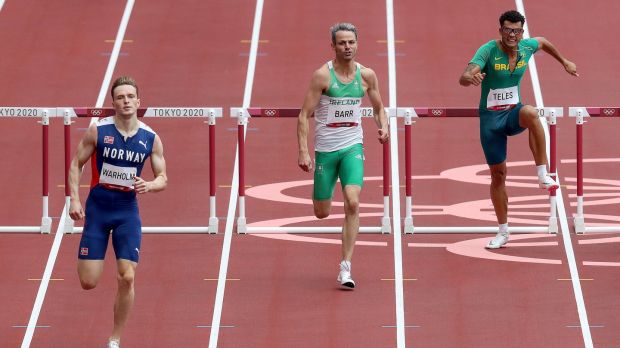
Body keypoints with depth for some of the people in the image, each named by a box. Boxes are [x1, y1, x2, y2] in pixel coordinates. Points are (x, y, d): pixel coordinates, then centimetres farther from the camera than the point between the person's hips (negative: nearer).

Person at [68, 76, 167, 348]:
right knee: (88, 282, -4)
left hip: (127, 211, 1)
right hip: (97, 208, -1)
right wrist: (74, 200, -9)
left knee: (127, 278, -11)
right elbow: (76, 164, 1)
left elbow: (163, 178, 4)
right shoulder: (98, 131, -8)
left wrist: (149, 186, -19)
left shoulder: (151, 138, -4)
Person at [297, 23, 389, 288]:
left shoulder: (366, 75, 1)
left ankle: (345, 267, -14)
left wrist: (384, 126, -5)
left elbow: (378, 107, 16)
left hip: (352, 147, 1)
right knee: (321, 213, 7)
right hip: (325, 149, -1)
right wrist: (303, 152, -17)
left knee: (352, 204, -19)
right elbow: (304, 115, -10)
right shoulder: (322, 75, -10)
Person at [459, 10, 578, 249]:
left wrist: (564, 62, 29)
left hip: (513, 112, 2)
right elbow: (464, 78, -30)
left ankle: (543, 175, -30)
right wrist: (470, 78, -54)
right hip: (491, 117, -1)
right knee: (498, 174, 4)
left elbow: (543, 42, 22)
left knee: (530, 113, -37)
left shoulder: (526, 47, -5)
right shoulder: (488, 50, -18)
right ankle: (503, 231, 19)